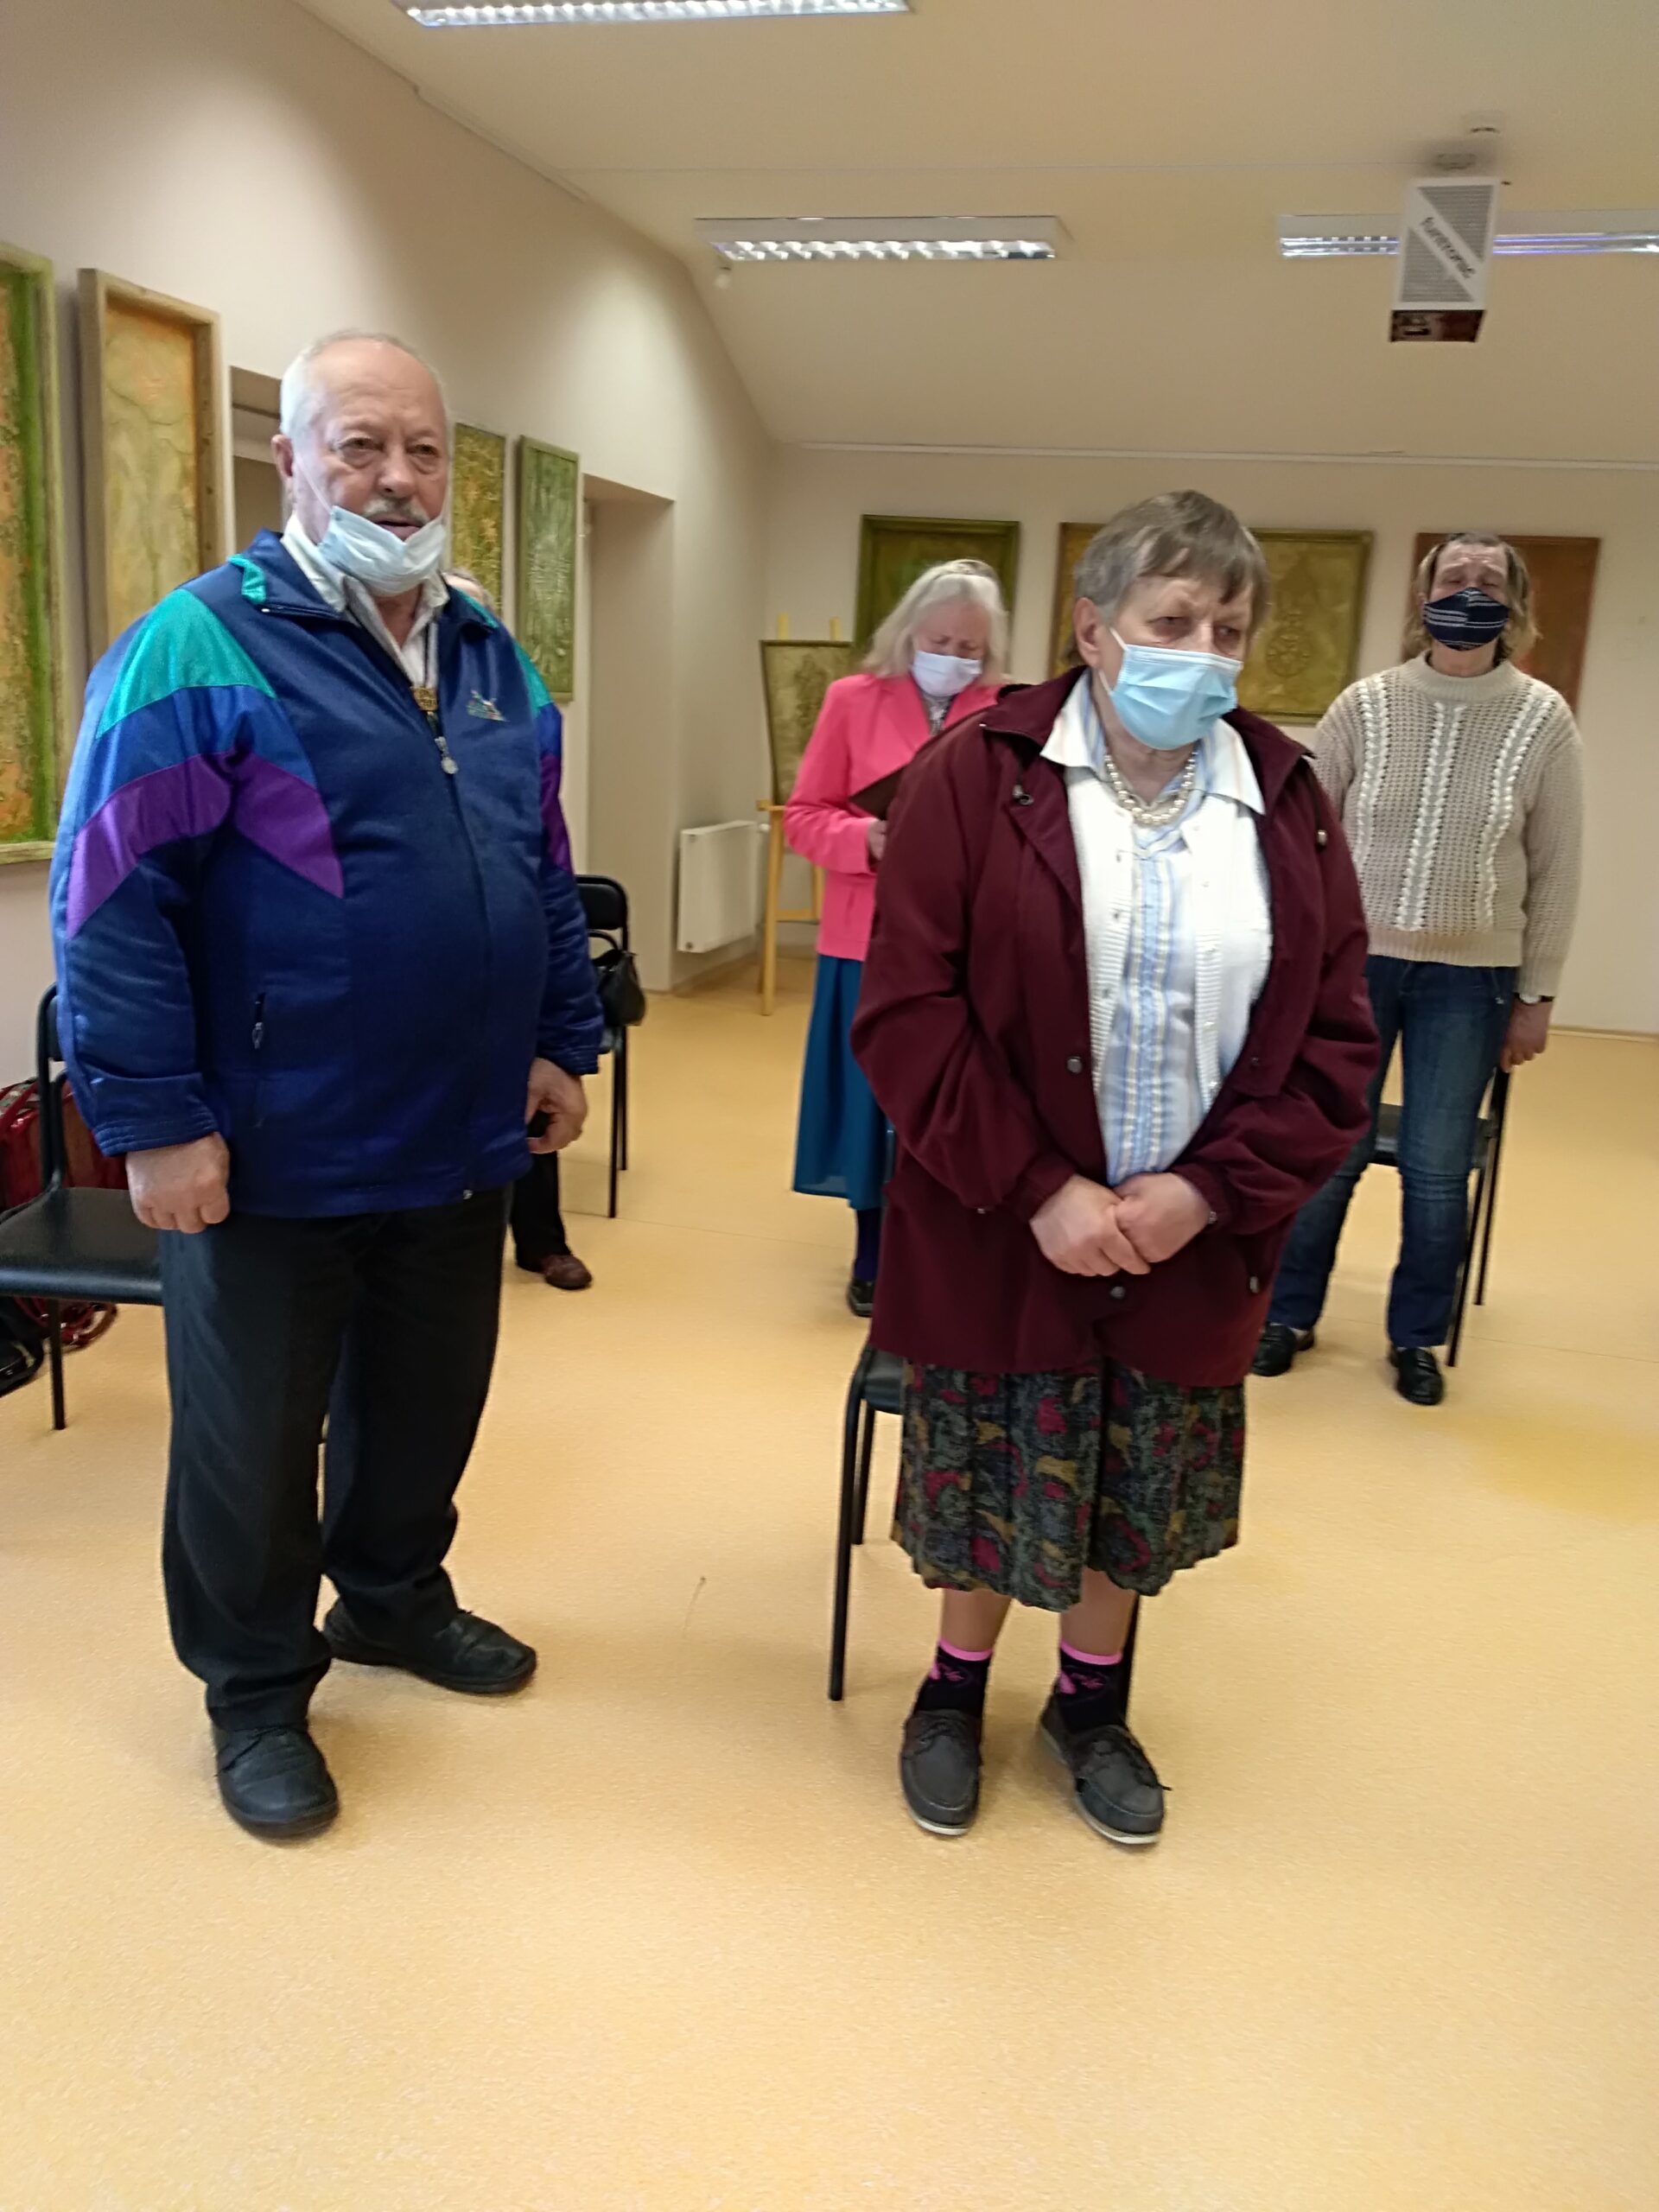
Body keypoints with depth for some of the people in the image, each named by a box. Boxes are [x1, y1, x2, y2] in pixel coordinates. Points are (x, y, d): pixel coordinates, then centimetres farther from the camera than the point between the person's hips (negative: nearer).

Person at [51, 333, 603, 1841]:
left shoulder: (497, 666, 9)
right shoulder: (197, 649, -11)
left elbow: (546, 874, 17)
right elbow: (111, 903, -14)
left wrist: (562, 1041, 13)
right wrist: (155, 1122, -17)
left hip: (461, 1145, 6)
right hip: (272, 1156, -5)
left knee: (429, 1398, 20)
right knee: (255, 1434, 11)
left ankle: (395, 1597, 45)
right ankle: (258, 1692, 32)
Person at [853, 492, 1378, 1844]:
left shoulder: (1288, 803, 0)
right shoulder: (977, 777, -10)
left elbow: (1337, 1040, 0)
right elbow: (906, 1013, -13)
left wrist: (1209, 1191, -12)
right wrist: (1041, 1190, -17)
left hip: (1195, 1242, 3)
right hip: (1003, 1230, -2)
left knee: (1137, 1495, 17)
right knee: (988, 1479, 12)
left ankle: (1092, 1700, 43)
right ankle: (957, 1688, 40)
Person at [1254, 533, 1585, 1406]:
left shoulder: (1543, 720, -4)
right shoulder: (1367, 705, -3)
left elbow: (1556, 870, 1)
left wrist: (1536, 995, 1)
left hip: (1470, 980, 0)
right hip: (1354, 962, 0)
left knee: (1436, 1172, 5)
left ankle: (1416, 1338, 24)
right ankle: (1288, 1314, 26)